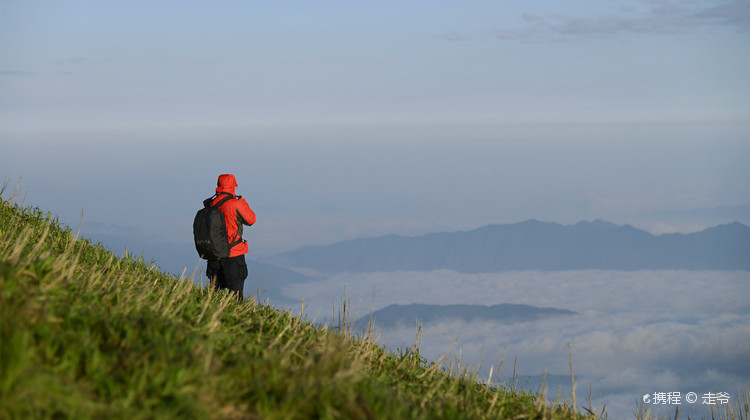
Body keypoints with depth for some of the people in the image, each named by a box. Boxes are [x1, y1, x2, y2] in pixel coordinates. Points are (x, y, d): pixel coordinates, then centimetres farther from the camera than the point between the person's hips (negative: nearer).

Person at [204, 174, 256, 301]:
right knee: (235, 288, 3)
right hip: (233, 253, -5)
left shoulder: (210, 204, 0)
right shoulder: (235, 204, -16)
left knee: (215, 288, 17)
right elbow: (251, 220, -4)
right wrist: (243, 202, 11)